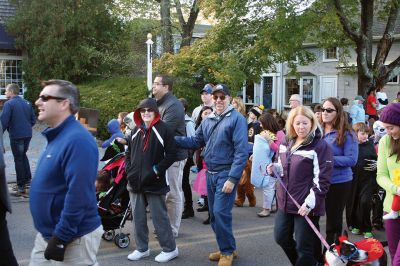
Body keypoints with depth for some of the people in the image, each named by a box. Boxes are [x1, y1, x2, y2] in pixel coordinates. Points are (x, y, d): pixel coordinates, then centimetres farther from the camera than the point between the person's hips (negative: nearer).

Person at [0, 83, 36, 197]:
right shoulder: (27, 103, 8)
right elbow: (33, 119, 10)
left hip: (16, 135, -6)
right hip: (27, 134, 6)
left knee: (18, 159, 2)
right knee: (23, 155, 23)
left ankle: (21, 187, 6)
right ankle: (27, 180, 25)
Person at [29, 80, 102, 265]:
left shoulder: (77, 140, -23)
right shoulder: (57, 136, 10)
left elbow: (78, 195, -28)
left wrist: (60, 238, -24)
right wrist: (51, 235, 20)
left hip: (74, 237, -9)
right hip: (47, 233, 9)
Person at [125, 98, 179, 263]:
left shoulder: (164, 129, -8)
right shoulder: (136, 130, 13)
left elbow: (171, 154, -11)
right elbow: (129, 152, 20)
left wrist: (155, 171, -16)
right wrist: (129, 170, 5)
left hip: (154, 182, -6)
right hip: (136, 181, 6)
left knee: (159, 217, 0)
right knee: (138, 217, 13)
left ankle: (170, 249, 13)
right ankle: (142, 248, 26)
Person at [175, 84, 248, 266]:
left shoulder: (237, 119, -11)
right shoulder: (208, 120, 11)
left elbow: (241, 151, -17)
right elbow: (197, 141, 13)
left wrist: (232, 178, -22)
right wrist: (173, 139, -1)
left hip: (226, 174, -7)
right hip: (210, 173, 7)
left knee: (221, 213, -11)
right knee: (214, 215, 12)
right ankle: (227, 248, 27)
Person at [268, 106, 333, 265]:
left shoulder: (320, 146, -13)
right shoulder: (286, 144, 10)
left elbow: (322, 179, -17)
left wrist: (310, 203, -22)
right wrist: (275, 168, 1)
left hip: (306, 206, -8)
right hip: (285, 202, 8)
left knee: (304, 246, 3)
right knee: (281, 237, 18)